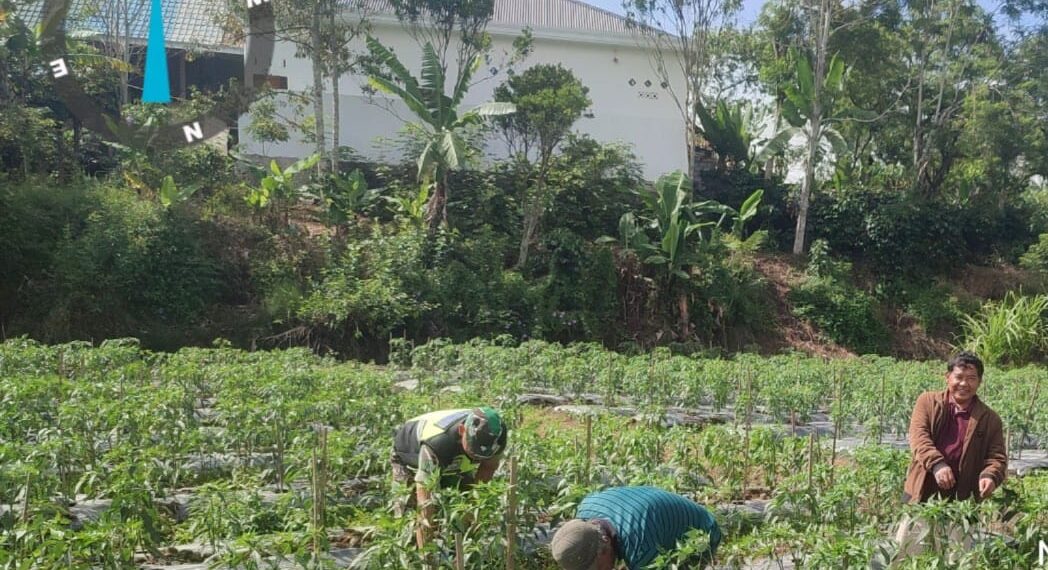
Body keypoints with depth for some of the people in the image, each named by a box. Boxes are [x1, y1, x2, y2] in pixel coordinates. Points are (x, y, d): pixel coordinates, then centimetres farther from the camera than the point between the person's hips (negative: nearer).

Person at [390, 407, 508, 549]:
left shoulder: (495, 437, -31)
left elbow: (489, 467, -8)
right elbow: (425, 494, -45)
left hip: (453, 463, 4)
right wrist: (426, 550, -46)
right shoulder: (435, 443, -48)